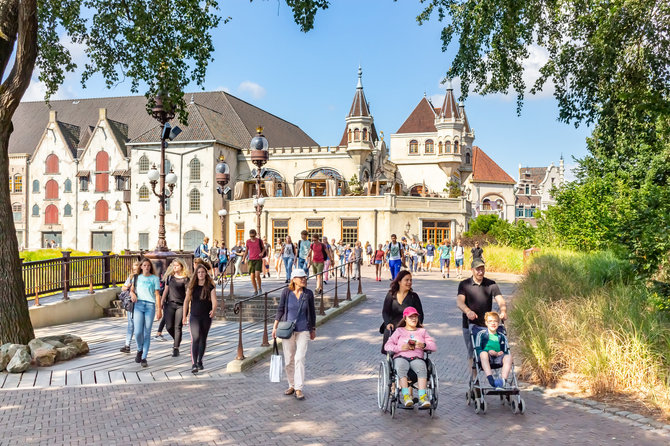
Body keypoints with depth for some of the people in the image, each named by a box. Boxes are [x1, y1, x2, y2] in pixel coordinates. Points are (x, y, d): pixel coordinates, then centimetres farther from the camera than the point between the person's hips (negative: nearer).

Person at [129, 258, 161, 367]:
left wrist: (159, 309, -2)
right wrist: (132, 294, -9)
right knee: (138, 332, -10)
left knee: (147, 333, 0)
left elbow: (157, 294, 5)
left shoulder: (155, 278, 9)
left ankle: (144, 358, 9)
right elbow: (131, 290, 16)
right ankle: (140, 350, 19)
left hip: (150, 306, -1)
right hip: (138, 305, 1)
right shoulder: (137, 277, 16)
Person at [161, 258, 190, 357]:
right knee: (169, 326, 0)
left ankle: (176, 348, 3)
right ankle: (176, 340, 28)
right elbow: (166, 290, 16)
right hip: (170, 304, 3)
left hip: (181, 305, -3)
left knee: (178, 327, -4)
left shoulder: (186, 279, -2)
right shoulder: (170, 277, 9)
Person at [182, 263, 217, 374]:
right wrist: (184, 316, 5)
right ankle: (194, 364, -14)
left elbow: (214, 300, -12)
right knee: (195, 339, -12)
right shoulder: (191, 286, 3)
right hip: (194, 316, -1)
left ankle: (199, 361, 28)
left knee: (203, 339, 11)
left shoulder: (210, 287, -1)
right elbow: (186, 301, 7)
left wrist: (214, 310, -32)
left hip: (206, 317, 1)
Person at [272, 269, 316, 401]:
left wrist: (313, 329, 13)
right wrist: (275, 327, -3)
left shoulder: (308, 294, -3)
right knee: (288, 360, 8)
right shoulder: (286, 292, -5)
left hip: (303, 330, -1)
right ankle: (292, 385, 25)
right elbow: (280, 309, 1)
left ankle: (299, 389, -2)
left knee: (299, 358, -9)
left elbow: (312, 312, 8)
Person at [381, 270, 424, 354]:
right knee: (388, 332, -21)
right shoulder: (391, 295, 11)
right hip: (393, 326, 1)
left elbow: (420, 314, 8)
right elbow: (385, 311, 8)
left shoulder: (414, 296, 9)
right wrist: (388, 323, -10)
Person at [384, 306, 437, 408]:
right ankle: (406, 396, -44)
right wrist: (400, 348, -9)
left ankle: (422, 397, -44)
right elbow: (387, 346, 11)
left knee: (422, 369, -35)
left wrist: (424, 345, -7)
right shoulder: (399, 331, 23)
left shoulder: (422, 331, 28)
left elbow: (434, 346, 16)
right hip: (401, 357, -1)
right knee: (401, 369, -38)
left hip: (417, 358, 1)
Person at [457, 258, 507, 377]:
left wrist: (503, 311, -31)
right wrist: (468, 311, -38)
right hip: (470, 325, -1)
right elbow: (460, 302, -16)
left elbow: (500, 300, -9)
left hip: (487, 324, 1)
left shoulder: (491, 284, 3)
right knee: (472, 353, 3)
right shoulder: (464, 284, -2)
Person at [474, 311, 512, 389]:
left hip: (498, 357, 3)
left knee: (509, 357, -28)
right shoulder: (481, 334, 11)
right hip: (486, 357, -3)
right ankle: (490, 379, -52)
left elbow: (506, 351, 13)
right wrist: (489, 352, -15)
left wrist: (498, 354, -9)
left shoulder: (502, 336, 20)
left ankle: (503, 380, -45)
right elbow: (477, 350, 2)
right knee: (483, 353, -37)